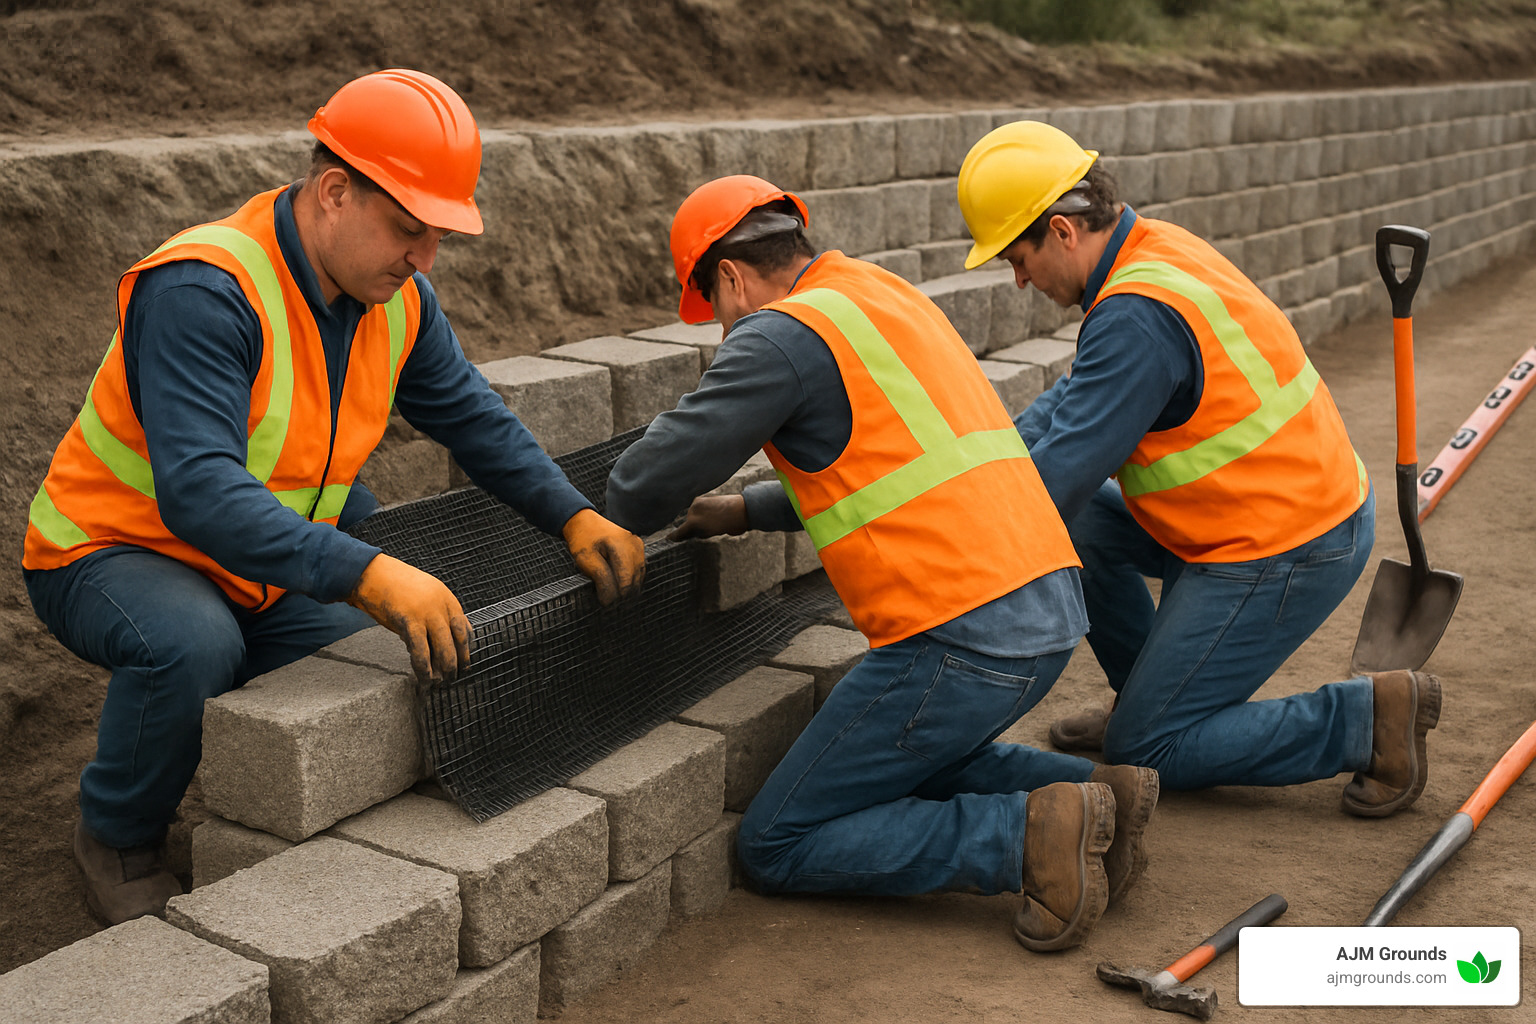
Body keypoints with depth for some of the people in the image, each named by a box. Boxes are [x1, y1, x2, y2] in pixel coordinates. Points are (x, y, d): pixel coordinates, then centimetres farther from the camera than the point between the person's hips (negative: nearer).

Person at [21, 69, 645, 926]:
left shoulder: (396, 299, -7)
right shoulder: (203, 291, -31)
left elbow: (477, 420, 6)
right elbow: (199, 492, -41)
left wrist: (577, 518, -8)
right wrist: (368, 577, -51)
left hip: (267, 572, 6)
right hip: (117, 548, -6)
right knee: (192, 647, -37)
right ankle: (119, 839, -6)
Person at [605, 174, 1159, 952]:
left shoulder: (783, 336, -9)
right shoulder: (889, 298, 19)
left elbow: (652, 479, -8)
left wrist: (607, 534, 15)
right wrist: (749, 512, 29)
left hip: (963, 637, -9)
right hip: (1048, 606, 10)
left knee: (776, 846, 4)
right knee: (903, 767, 32)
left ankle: (1032, 836, -8)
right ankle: (1088, 794, 12)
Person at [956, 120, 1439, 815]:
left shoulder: (1136, 316, -25)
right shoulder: (1155, 250, 6)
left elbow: (1064, 471, -24)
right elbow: (1079, 395, 16)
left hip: (1280, 555, -10)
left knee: (1145, 754, 0)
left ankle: (1367, 716, -1)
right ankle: (1149, 700, 22)